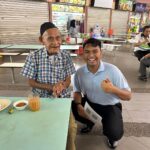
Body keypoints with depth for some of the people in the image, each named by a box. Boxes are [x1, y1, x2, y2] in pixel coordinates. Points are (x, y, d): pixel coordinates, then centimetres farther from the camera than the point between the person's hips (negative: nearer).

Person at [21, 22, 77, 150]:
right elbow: (31, 82, -6)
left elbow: (68, 80, -2)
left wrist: (61, 86, -25)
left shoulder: (66, 56, -5)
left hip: (63, 97, 1)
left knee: (71, 127, -11)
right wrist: (51, 87, -19)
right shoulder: (34, 57, -11)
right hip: (42, 98, 0)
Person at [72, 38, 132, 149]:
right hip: (90, 103, 4)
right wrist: (79, 105, -19)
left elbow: (128, 96, -19)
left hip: (110, 106, -3)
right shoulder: (79, 72, -13)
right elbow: (77, 91, 2)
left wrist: (113, 89, -41)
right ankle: (90, 122, 16)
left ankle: (111, 135, 16)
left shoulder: (112, 70, -23)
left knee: (115, 133, -27)